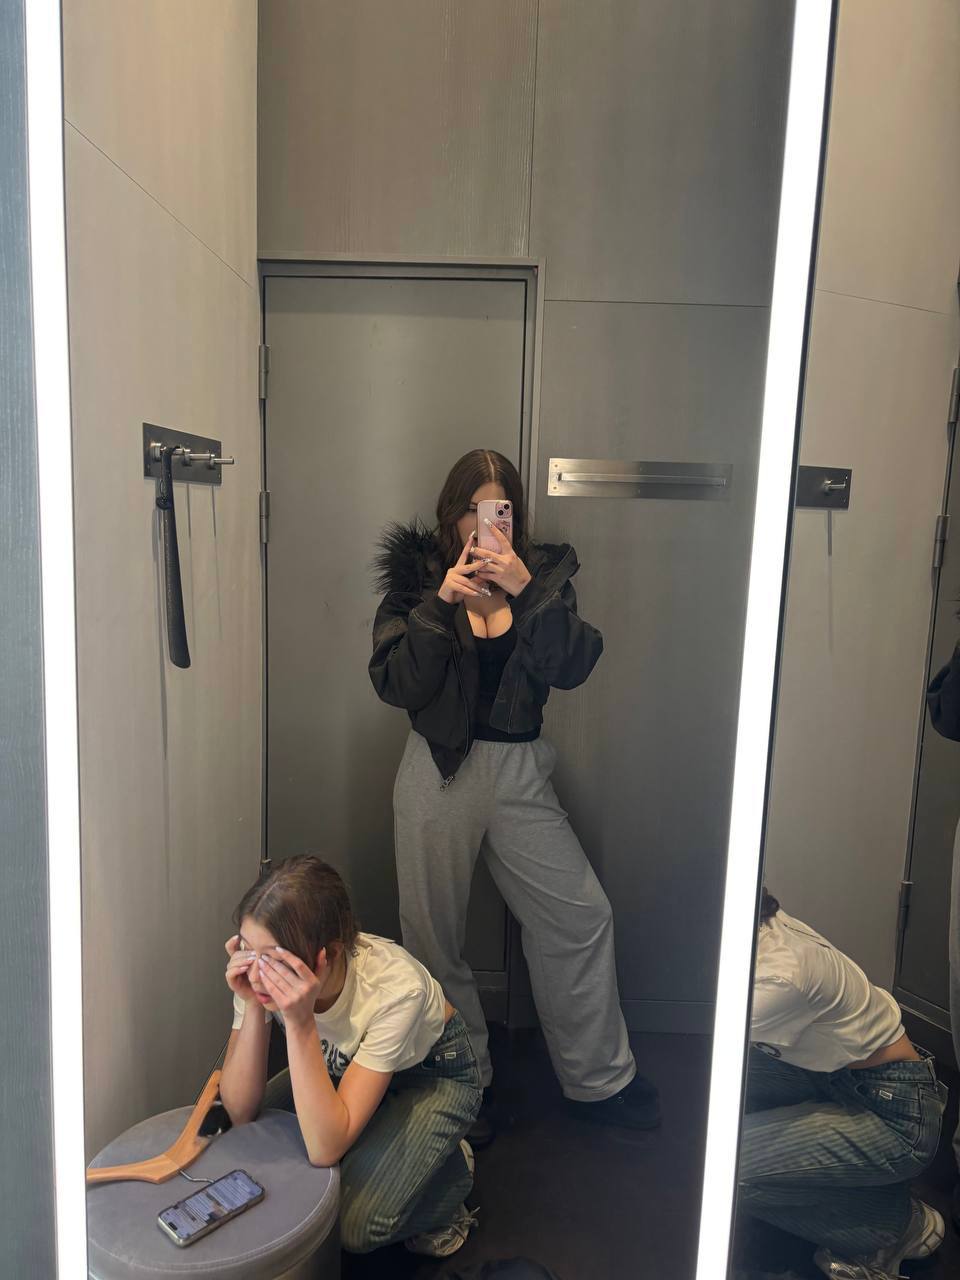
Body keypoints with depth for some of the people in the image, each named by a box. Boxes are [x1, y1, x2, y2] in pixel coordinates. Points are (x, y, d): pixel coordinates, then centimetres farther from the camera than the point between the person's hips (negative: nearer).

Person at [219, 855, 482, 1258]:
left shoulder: (395, 988, -39)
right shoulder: (263, 972, -27)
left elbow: (325, 1149, -36)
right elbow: (240, 1112, -22)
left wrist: (300, 1023, -47)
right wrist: (254, 1007, -36)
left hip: (432, 1075, -5)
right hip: (340, 1066, 5)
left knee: (353, 1224, -20)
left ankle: (449, 1171, 8)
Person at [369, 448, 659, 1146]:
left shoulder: (543, 573, 3)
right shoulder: (418, 576, -1)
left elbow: (573, 667, -11)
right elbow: (395, 683, -11)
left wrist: (527, 590, -21)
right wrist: (440, 603, -21)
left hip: (520, 769, 2)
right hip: (440, 771, -1)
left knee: (581, 915, 4)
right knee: (434, 932, 8)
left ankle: (598, 1079, 26)